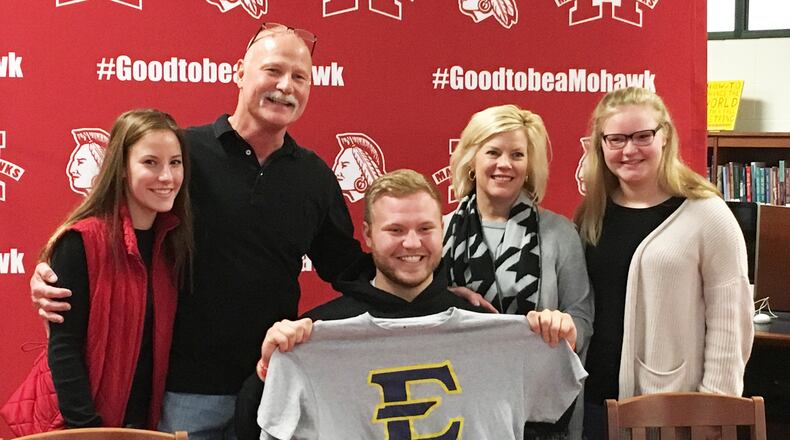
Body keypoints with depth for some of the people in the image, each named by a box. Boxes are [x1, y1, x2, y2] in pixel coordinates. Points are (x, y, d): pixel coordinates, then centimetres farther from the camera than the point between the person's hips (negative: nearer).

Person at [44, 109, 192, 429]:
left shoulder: (174, 240, 1)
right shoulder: (81, 241, -16)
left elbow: (166, 340, 7)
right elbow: (63, 348, -16)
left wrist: (155, 419, 1)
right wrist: (87, 428, -19)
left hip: (147, 421, 5)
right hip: (85, 421, -5)